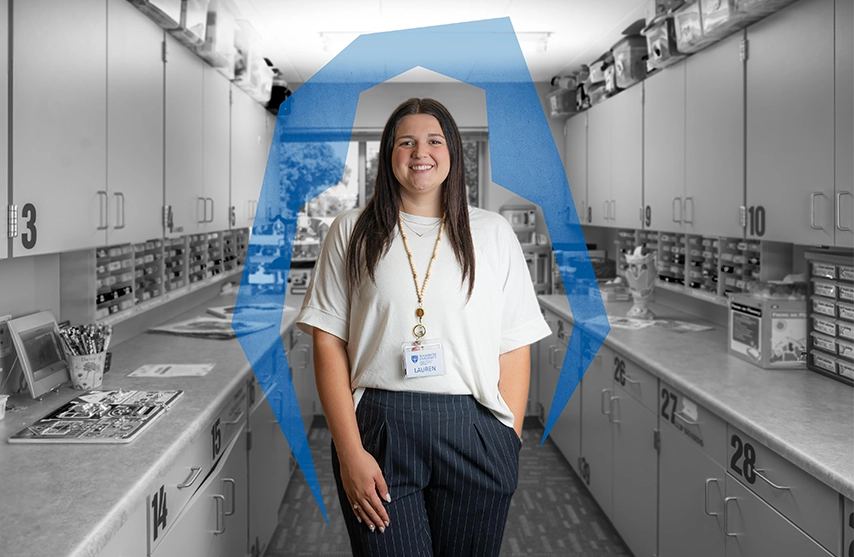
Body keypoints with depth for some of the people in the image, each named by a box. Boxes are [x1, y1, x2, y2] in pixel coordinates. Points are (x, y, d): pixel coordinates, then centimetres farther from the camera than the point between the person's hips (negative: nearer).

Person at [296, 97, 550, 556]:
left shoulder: (493, 233, 9)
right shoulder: (352, 231, 7)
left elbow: (515, 349, 6)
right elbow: (328, 345, 1)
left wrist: (509, 441, -2)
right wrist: (350, 452, -7)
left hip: (473, 434, 1)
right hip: (379, 431, -1)